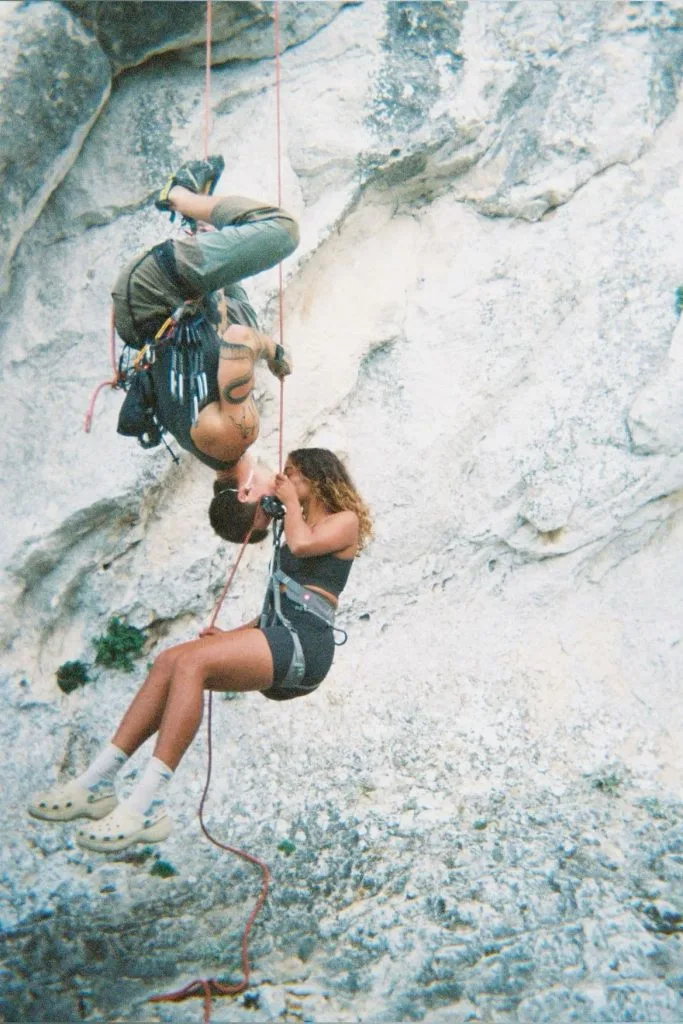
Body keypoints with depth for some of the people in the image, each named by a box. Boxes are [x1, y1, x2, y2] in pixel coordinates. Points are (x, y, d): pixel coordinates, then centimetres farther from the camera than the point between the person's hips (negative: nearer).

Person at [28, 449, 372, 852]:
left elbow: (301, 544, -19)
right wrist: (233, 635, 16)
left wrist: (290, 501, 0)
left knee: (192, 662, -27)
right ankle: (98, 783, -11)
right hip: (278, 638, 9)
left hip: (304, 644, -9)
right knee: (170, 662, -8)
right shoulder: (305, 524, 29)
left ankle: (148, 805, -31)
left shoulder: (346, 520, 4)